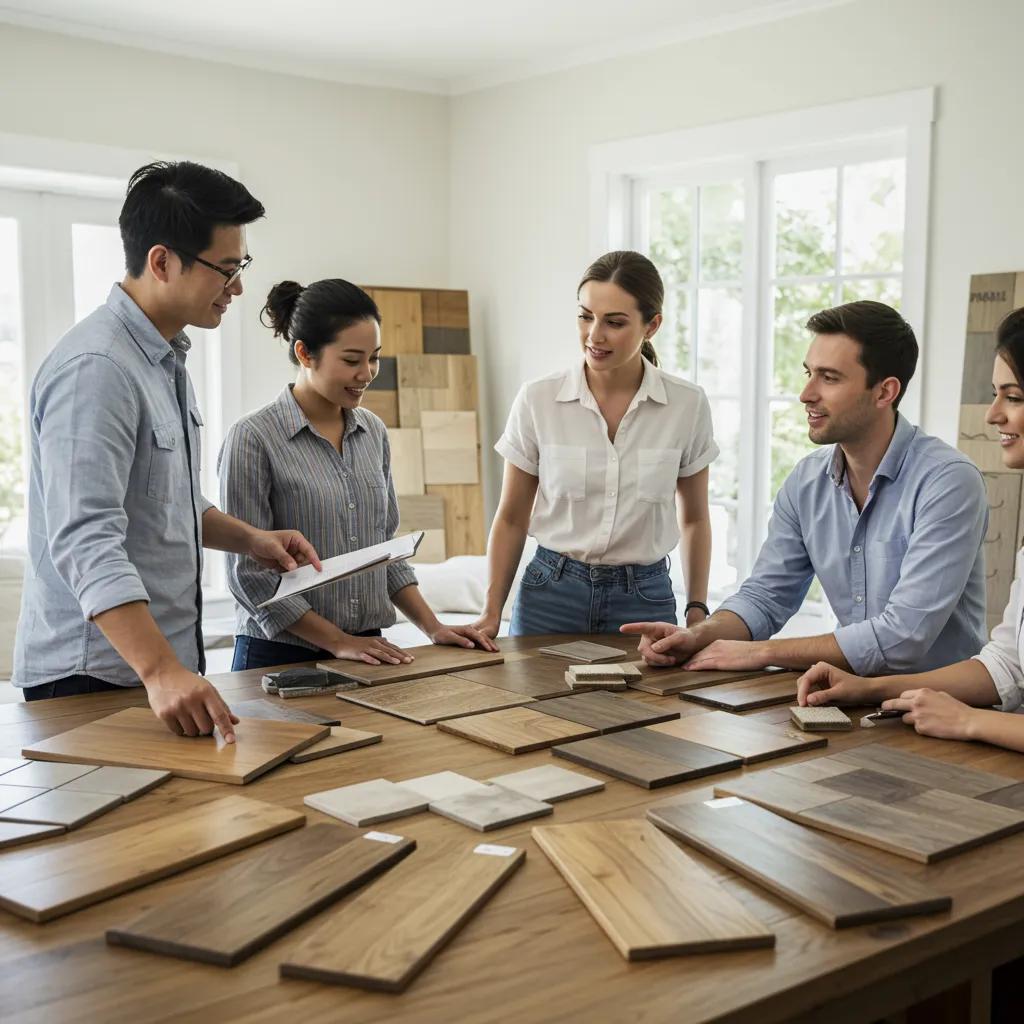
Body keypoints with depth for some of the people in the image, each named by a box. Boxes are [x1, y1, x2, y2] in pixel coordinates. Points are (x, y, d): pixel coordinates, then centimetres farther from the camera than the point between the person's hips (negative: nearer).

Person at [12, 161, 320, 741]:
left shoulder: (168, 358, 12)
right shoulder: (94, 369, -20)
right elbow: (86, 542, -30)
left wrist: (250, 539, 10)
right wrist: (161, 671, -38)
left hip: (170, 659, 9)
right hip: (94, 673, -9)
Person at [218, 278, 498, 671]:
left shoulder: (373, 432, 5)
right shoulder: (253, 438, -13)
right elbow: (249, 573, -15)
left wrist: (433, 627, 3)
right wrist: (339, 642, -15)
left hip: (368, 648, 5)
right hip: (280, 655, -5)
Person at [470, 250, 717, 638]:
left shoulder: (687, 405, -5)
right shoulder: (536, 399, -7)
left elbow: (694, 519, 8)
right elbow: (511, 519, 2)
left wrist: (697, 612, 3)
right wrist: (491, 613, -5)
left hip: (645, 598, 0)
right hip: (550, 594, 0)